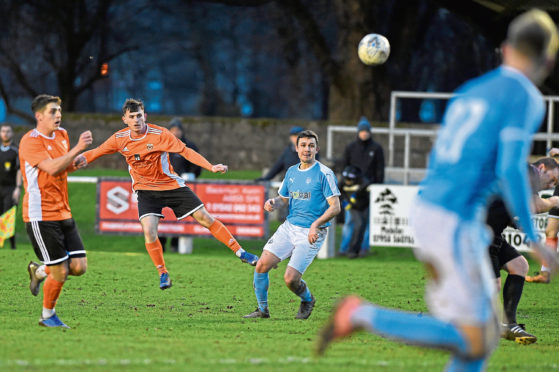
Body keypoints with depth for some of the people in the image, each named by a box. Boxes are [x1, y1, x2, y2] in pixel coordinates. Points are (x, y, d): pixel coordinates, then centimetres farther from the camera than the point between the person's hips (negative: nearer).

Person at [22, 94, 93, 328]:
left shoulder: (61, 135, 12)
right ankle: (47, 316, 16)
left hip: (63, 213, 8)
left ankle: (39, 271, 27)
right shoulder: (30, 141, -13)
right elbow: (52, 168, -26)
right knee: (60, 273, -7)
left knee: (79, 267, 0)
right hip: (41, 216, -8)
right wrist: (77, 149, -30)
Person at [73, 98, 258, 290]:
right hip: (145, 190, 1)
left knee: (205, 218, -2)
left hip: (171, 185, -1)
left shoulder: (160, 134, -17)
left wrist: (211, 167, -25)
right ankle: (163, 274, -2)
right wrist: (82, 158, -16)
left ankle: (239, 251, 11)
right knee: (149, 231, -20)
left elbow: (185, 151, -16)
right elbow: (97, 151, 5)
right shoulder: (120, 139, -8)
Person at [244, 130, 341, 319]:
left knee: (290, 279, -14)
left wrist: (316, 224, -26)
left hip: (311, 233, -6)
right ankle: (262, 309, 10)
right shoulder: (291, 172, 11)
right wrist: (272, 202, 0)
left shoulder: (324, 173, -9)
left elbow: (335, 207, -13)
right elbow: (283, 197, 24)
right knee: (262, 265, -8)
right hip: (289, 226, 6)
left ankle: (307, 300, 20)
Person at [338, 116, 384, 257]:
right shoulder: (350, 148, 10)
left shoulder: (376, 149, 7)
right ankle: (344, 247, -3)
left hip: (369, 187, -1)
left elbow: (380, 171, 6)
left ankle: (364, 247, 7)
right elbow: (345, 167, 12)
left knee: (366, 218, 1)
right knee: (349, 218, -4)